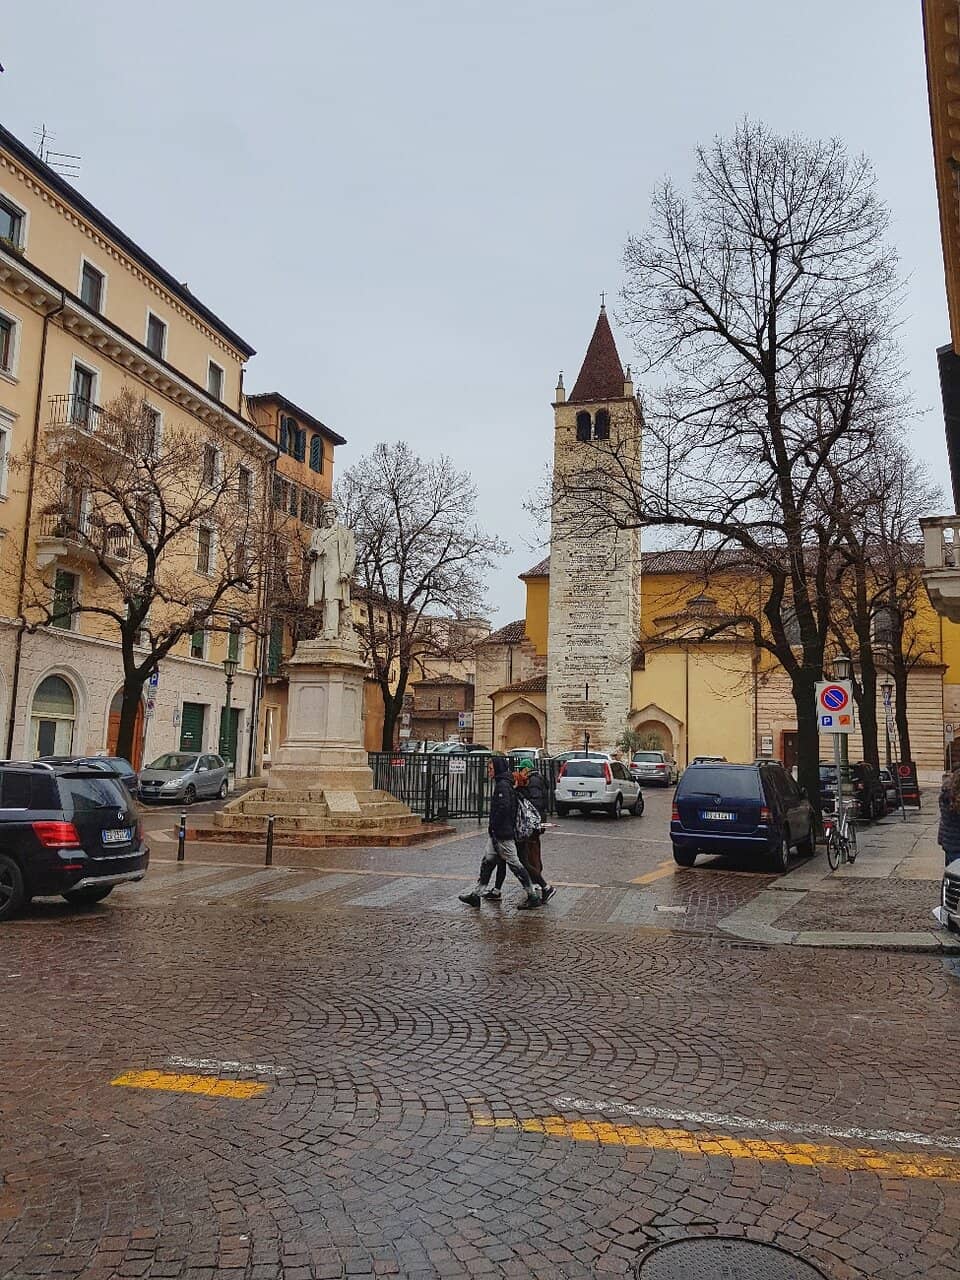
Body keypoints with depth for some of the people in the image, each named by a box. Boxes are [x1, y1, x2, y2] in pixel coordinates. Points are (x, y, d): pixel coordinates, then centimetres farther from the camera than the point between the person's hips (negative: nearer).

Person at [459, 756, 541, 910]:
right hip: (497, 833, 10)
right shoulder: (501, 784, 15)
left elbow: (503, 808, -25)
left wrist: (492, 825, -17)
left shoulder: (502, 785, -16)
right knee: (487, 861, 11)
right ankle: (476, 894, 16)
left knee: (514, 863, -3)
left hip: (503, 833, -10)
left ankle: (533, 896, 4)